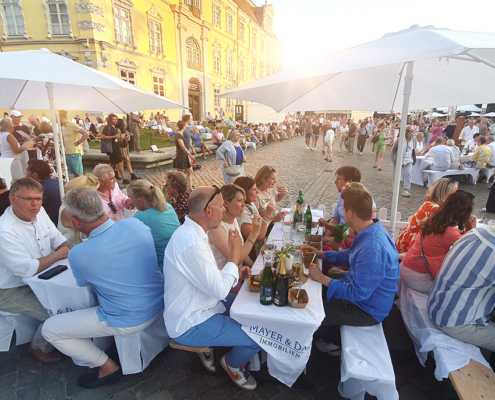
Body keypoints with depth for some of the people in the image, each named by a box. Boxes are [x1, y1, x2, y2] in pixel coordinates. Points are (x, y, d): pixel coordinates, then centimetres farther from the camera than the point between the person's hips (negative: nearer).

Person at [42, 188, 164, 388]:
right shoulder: (135, 224, -12)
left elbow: (83, 283, 2)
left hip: (128, 322, -6)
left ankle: (107, 367, 20)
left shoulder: (78, 254, -22)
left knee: (50, 330, 12)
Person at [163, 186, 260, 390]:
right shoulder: (191, 243, -32)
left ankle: (211, 347, 26)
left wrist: (236, 273, -4)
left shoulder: (191, 232, 1)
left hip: (195, 309, 10)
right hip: (190, 325, -9)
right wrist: (235, 253, -17)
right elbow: (219, 290, -26)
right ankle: (233, 364, 22)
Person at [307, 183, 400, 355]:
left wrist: (323, 278, -26)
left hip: (367, 309, -9)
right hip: (360, 290, 9)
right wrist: (320, 254, 9)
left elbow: (358, 293, -32)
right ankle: (333, 341, 33)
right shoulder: (372, 230, -5)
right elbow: (349, 256, 12)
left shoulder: (372, 249, -38)